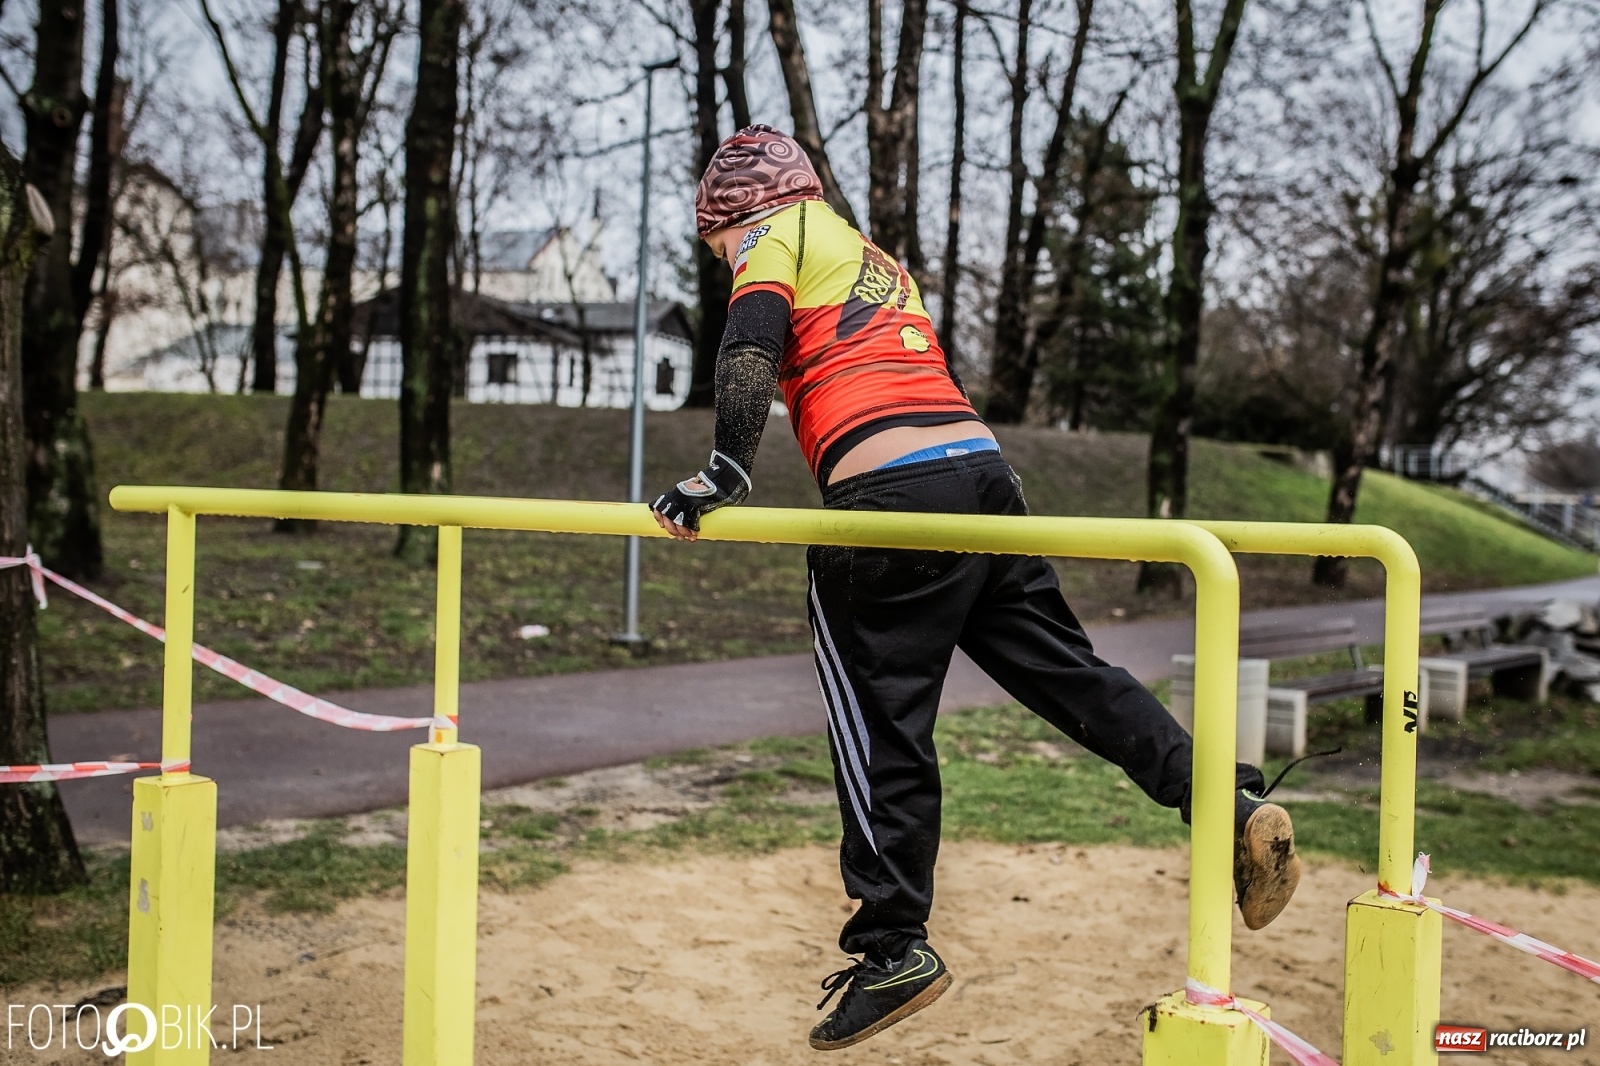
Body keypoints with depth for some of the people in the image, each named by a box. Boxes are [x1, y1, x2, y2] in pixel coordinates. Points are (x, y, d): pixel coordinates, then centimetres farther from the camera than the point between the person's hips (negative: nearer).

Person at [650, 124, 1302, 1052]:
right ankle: (1235, 808, -3)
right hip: (986, 467, 7)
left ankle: (895, 948, 6)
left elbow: (751, 346, -7)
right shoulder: (881, 261, 33)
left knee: (882, 729, -1)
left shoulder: (780, 235, 12)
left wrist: (728, 473, -12)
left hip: (888, 491, -7)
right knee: (1068, 668, 9)